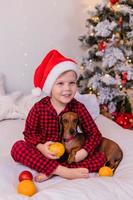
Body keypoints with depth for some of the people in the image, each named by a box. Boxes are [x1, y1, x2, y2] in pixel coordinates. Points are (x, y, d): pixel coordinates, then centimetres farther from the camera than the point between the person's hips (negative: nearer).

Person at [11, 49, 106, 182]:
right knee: (17, 148, -26)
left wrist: (84, 152, -26)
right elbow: (29, 132, -3)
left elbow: (95, 133, -7)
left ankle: (50, 171, -28)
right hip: (45, 153, -1)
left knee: (101, 157, -21)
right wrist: (40, 146, -25)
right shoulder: (39, 108, -12)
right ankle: (63, 171, -34)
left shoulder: (78, 108, -11)